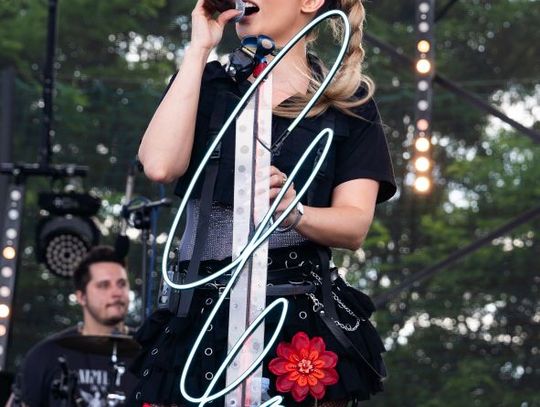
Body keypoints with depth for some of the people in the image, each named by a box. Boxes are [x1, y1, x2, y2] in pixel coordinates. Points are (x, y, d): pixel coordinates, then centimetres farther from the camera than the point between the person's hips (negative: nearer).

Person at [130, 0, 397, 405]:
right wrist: (199, 49, -5)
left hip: (302, 316, -1)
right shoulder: (206, 84, 12)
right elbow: (160, 165, -8)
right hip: (201, 316, 1)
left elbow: (355, 224, -2)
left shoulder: (349, 102, 8)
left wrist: (293, 212, -24)